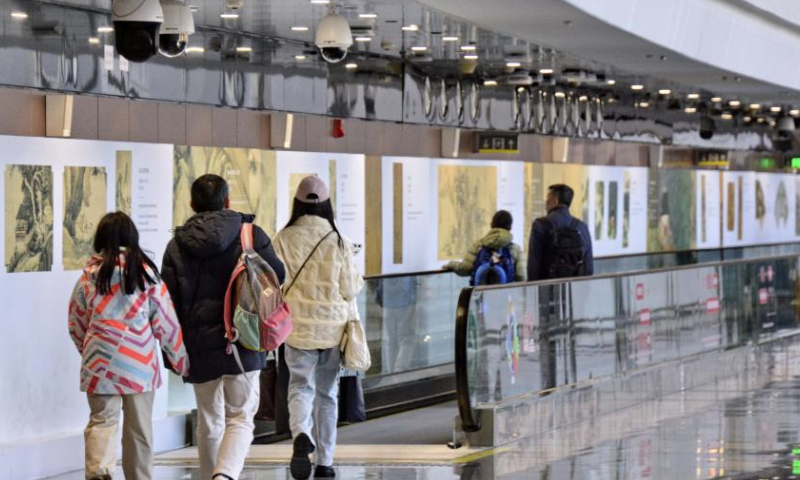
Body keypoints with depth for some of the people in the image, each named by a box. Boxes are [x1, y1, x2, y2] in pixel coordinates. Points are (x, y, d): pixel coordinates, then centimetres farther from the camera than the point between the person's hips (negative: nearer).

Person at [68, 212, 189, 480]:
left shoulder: (89, 275, 2)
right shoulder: (145, 272, -1)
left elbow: (76, 325, 11)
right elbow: (165, 322, 2)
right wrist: (180, 360, 11)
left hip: (101, 364, 0)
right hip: (140, 363, 0)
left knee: (102, 421, 1)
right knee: (139, 427, 10)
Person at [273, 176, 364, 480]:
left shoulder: (284, 239, -7)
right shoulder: (338, 242, -7)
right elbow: (350, 290, -3)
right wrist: (358, 281, 18)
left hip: (297, 327, -1)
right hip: (331, 327, 1)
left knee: (301, 387, 1)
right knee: (327, 394, 13)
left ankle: (301, 435, -30)